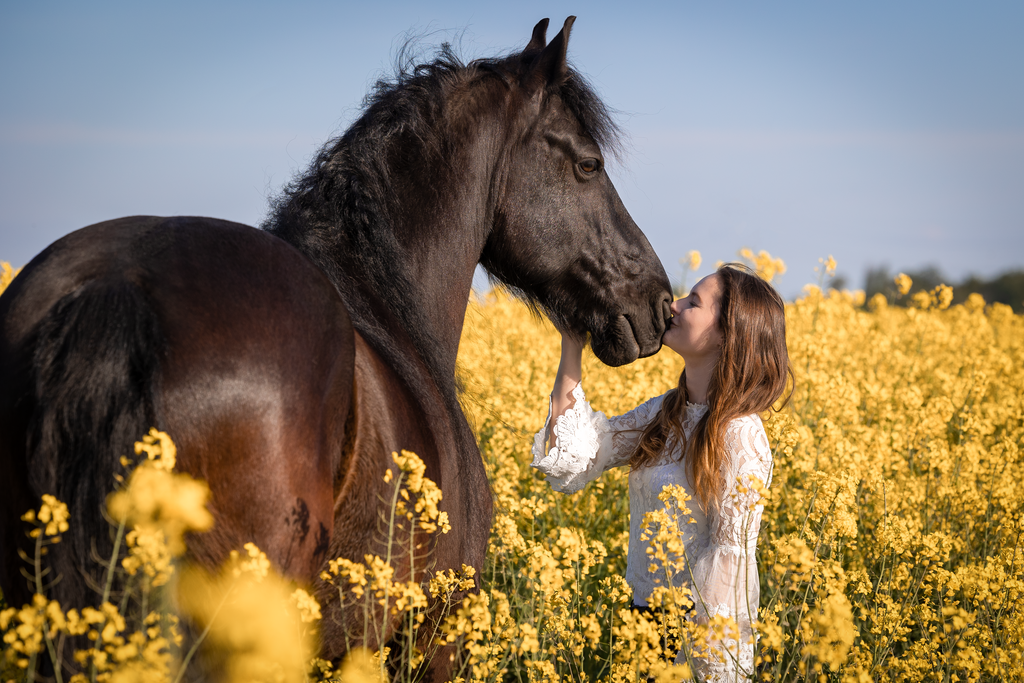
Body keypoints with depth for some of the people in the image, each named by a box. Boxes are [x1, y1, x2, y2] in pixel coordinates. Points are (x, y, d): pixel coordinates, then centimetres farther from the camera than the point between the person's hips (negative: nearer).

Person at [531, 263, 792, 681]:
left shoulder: (738, 437, -17)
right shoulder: (663, 415, 5)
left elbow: (731, 556, -17)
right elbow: (574, 461, 0)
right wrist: (571, 348, 0)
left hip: (694, 627, -7)